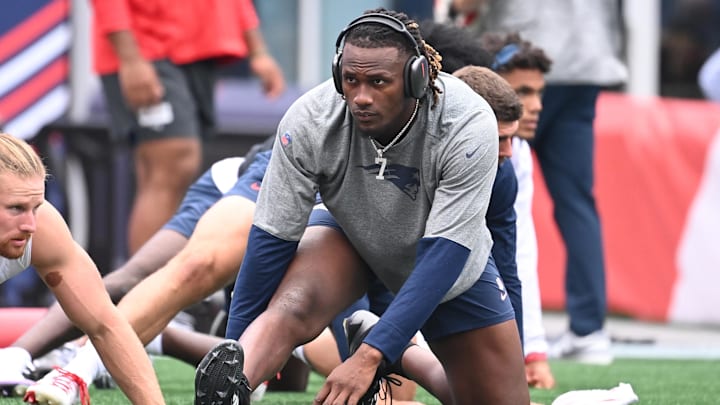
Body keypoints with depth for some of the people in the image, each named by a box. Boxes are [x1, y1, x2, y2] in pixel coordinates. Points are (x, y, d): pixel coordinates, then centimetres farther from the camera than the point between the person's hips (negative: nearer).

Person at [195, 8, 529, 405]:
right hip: (350, 238, -1)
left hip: (452, 261, 1)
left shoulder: (468, 125, -34)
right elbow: (270, 241, -22)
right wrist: (232, 351, -23)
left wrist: (370, 357, -44)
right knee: (291, 305, -34)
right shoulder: (309, 122, -30)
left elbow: (442, 257, -36)